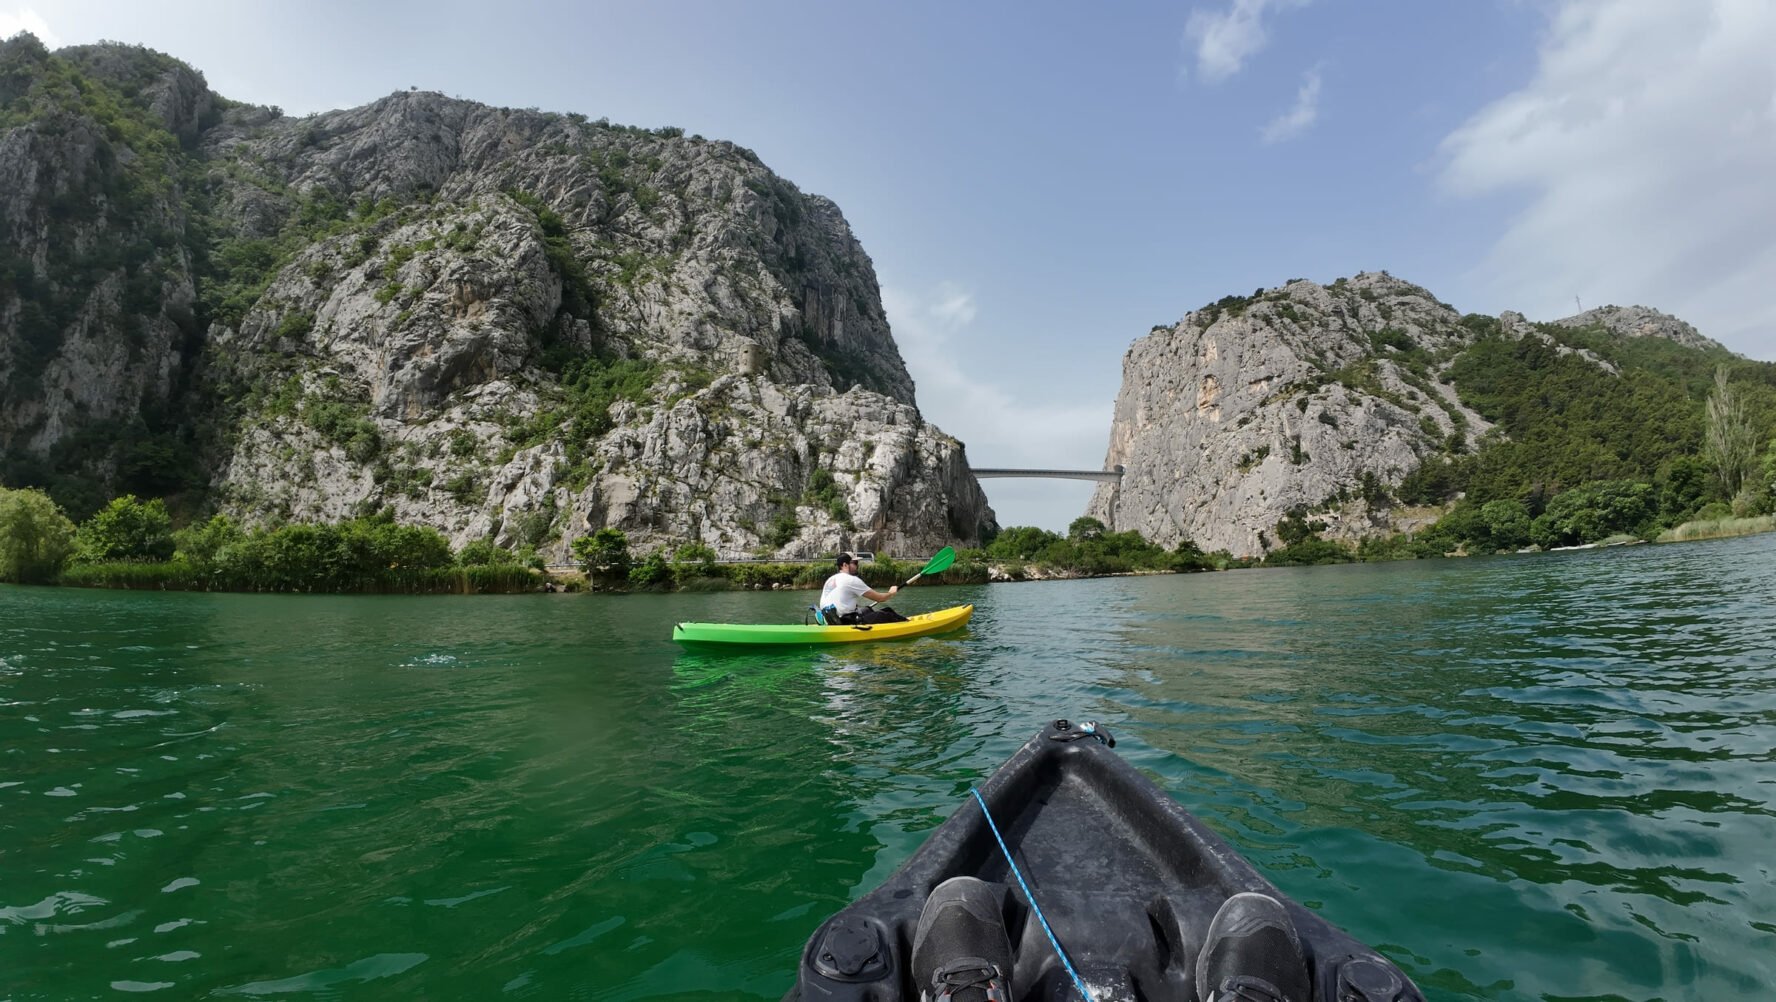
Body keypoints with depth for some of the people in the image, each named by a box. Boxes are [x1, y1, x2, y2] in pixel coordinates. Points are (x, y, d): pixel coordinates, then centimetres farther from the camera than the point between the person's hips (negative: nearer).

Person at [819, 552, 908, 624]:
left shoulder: (830, 579, 13)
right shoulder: (852, 580, -13)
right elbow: (880, 598, -8)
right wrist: (891, 593, 13)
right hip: (847, 623, -9)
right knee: (888, 616, 4)